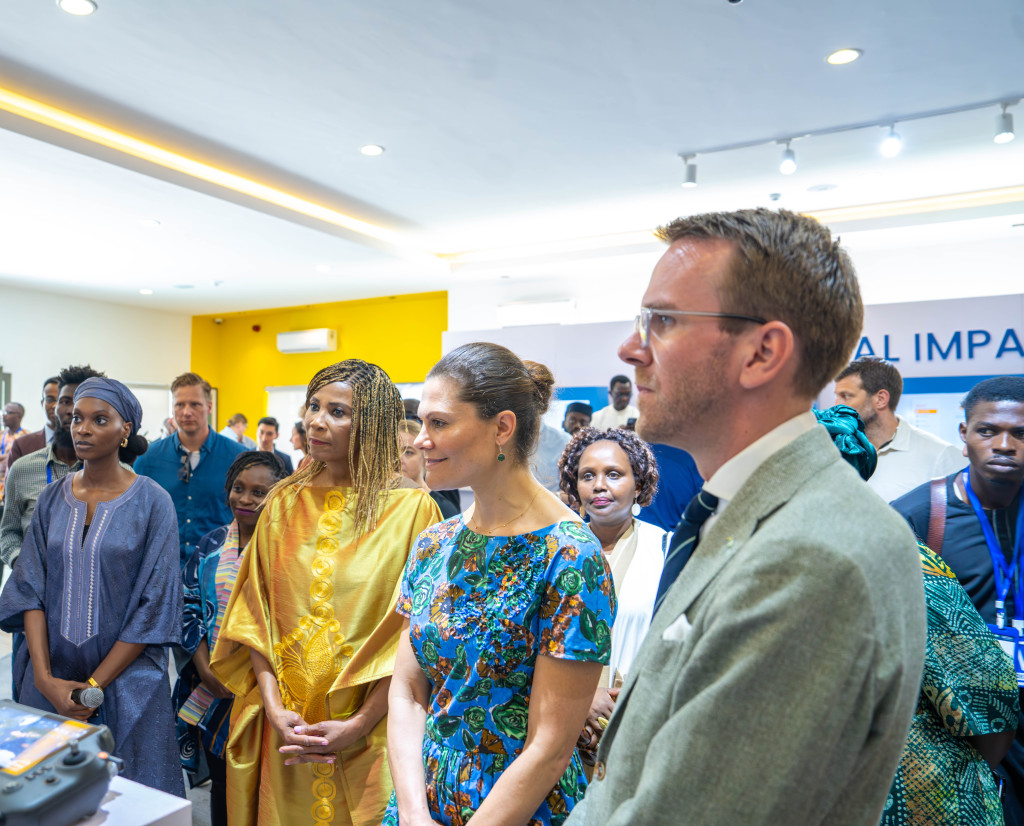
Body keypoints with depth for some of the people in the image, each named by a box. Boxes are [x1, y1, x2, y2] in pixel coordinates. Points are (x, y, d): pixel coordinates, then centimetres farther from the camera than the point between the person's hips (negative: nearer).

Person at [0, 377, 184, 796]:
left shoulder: (152, 502, -9)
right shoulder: (53, 499, 3)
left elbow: (153, 605, -10)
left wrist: (95, 684, -12)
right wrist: (44, 677, -10)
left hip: (125, 680, -3)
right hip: (51, 679, 3)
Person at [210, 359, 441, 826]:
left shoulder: (411, 509, -9)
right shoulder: (284, 502, 4)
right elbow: (256, 612, 3)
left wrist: (360, 725, -14)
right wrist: (273, 707, -7)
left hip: (369, 736, -3)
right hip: (285, 731, 4)